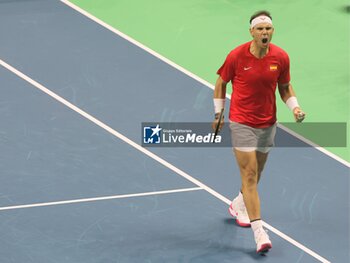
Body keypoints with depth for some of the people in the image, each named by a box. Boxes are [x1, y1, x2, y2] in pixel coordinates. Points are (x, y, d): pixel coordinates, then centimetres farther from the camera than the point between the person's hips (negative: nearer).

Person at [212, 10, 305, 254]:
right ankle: (259, 231, -14)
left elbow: (285, 87, 7)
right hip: (241, 123, -4)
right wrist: (218, 113, 3)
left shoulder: (281, 57, -7)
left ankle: (239, 205, 48)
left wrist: (295, 107, -10)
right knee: (249, 174, -11)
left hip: (268, 124, 4)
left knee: (256, 172, 19)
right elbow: (221, 83, 2)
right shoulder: (237, 56, -14)